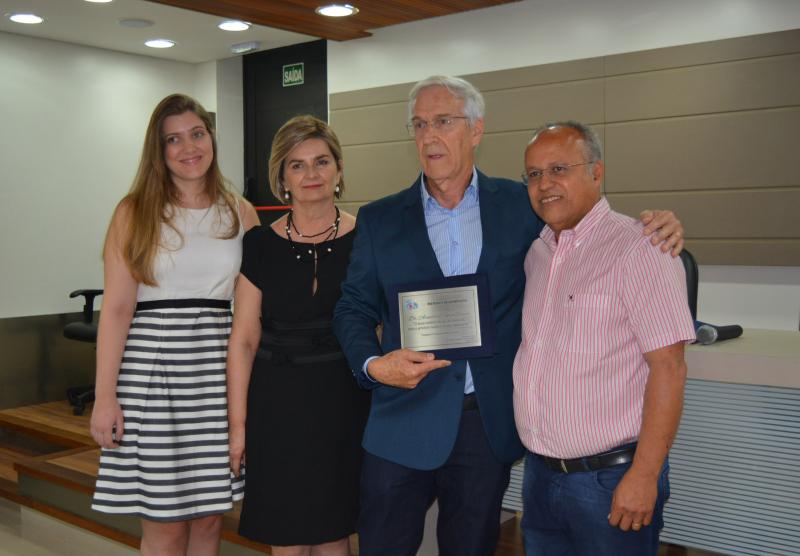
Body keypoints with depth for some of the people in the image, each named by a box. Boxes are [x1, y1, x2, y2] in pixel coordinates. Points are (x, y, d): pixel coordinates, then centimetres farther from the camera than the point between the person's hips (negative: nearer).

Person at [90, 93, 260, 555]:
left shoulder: (241, 213, 9)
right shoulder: (135, 213, 2)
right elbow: (117, 307, -3)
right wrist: (105, 396, -8)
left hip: (219, 373, 3)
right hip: (152, 369, -2)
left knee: (210, 517, 9)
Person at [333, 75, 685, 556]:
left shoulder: (520, 205, 2)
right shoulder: (380, 220, 3)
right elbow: (354, 308, 5)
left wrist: (654, 230, -7)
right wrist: (372, 364, -15)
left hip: (489, 422, 1)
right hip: (404, 425, 0)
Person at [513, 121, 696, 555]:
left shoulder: (638, 249, -13)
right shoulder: (535, 252, 8)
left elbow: (668, 368, -17)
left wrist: (644, 476, -19)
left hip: (610, 478, -6)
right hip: (539, 471, 6)